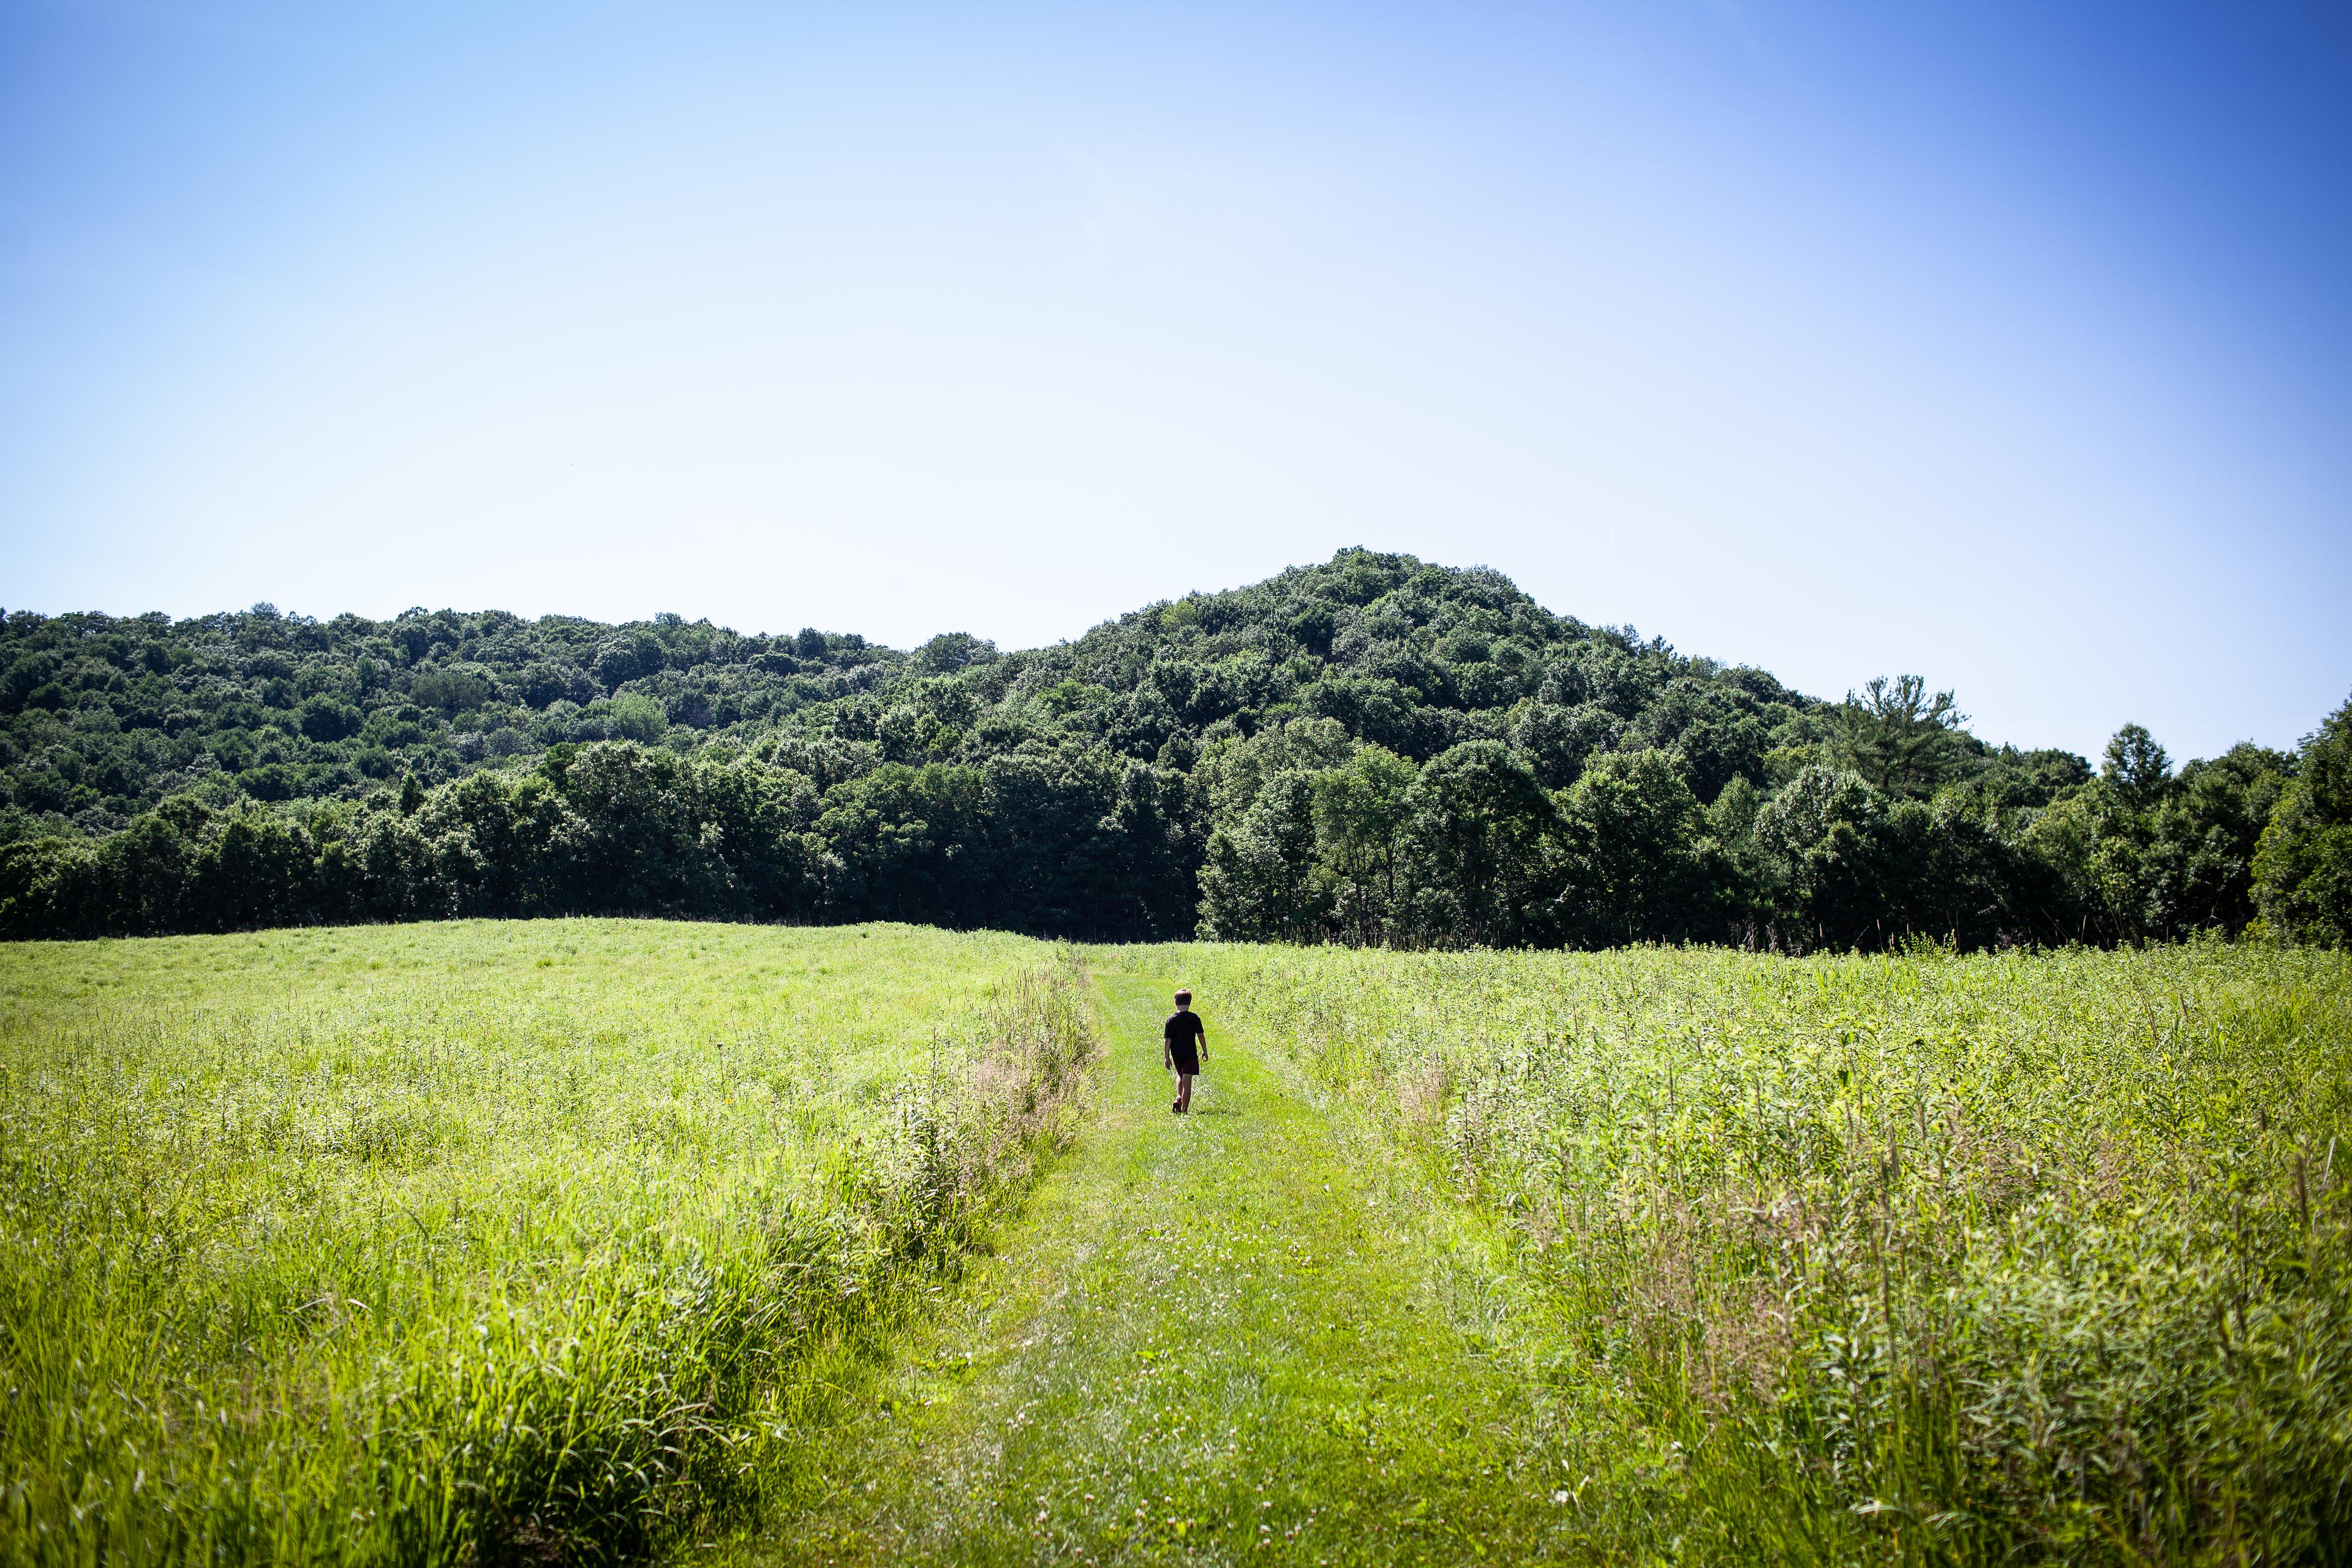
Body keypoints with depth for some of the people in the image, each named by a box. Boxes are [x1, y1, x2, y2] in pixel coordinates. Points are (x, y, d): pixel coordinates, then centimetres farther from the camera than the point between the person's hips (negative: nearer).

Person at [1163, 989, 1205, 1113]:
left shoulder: (1171, 1019, -3)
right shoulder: (1194, 1018, -7)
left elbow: (1167, 1040, -4)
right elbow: (1201, 1035, -5)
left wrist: (1167, 1057, 1)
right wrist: (1205, 1051, 7)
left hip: (1176, 1055, 3)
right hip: (1190, 1054, -3)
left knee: (1180, 1075, 27)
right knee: (1187, 1081, 0)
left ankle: (1178, 1098, 7)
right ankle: (1185, 1109, -2)